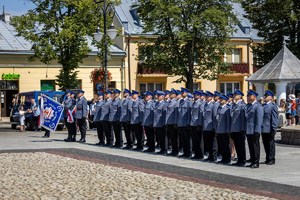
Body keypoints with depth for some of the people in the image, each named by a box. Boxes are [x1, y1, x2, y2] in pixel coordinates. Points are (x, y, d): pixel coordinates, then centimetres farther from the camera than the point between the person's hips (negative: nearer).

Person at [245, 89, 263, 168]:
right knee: (251, 147, 12)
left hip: (254, 131, -8)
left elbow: (259, 119, -15)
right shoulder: (248, 106, 15)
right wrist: (245, 129, 14)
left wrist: (257, 130, -19)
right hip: (248, 131, 8)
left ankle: (256, 163, 6)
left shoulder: (258, 106, -10)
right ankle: (252, 161, 19)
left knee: (255, 146, 0)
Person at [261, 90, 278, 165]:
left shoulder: (273, 106, -7)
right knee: (265, 145, 12)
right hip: (263, 129, 7)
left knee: (271, 144, 2)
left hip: (269, 130, -7)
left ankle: (271, 160, 9)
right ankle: (267, 159, 21)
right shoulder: (262, 106, 14)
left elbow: (275, 118, -11)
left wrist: (274, 129, -15)